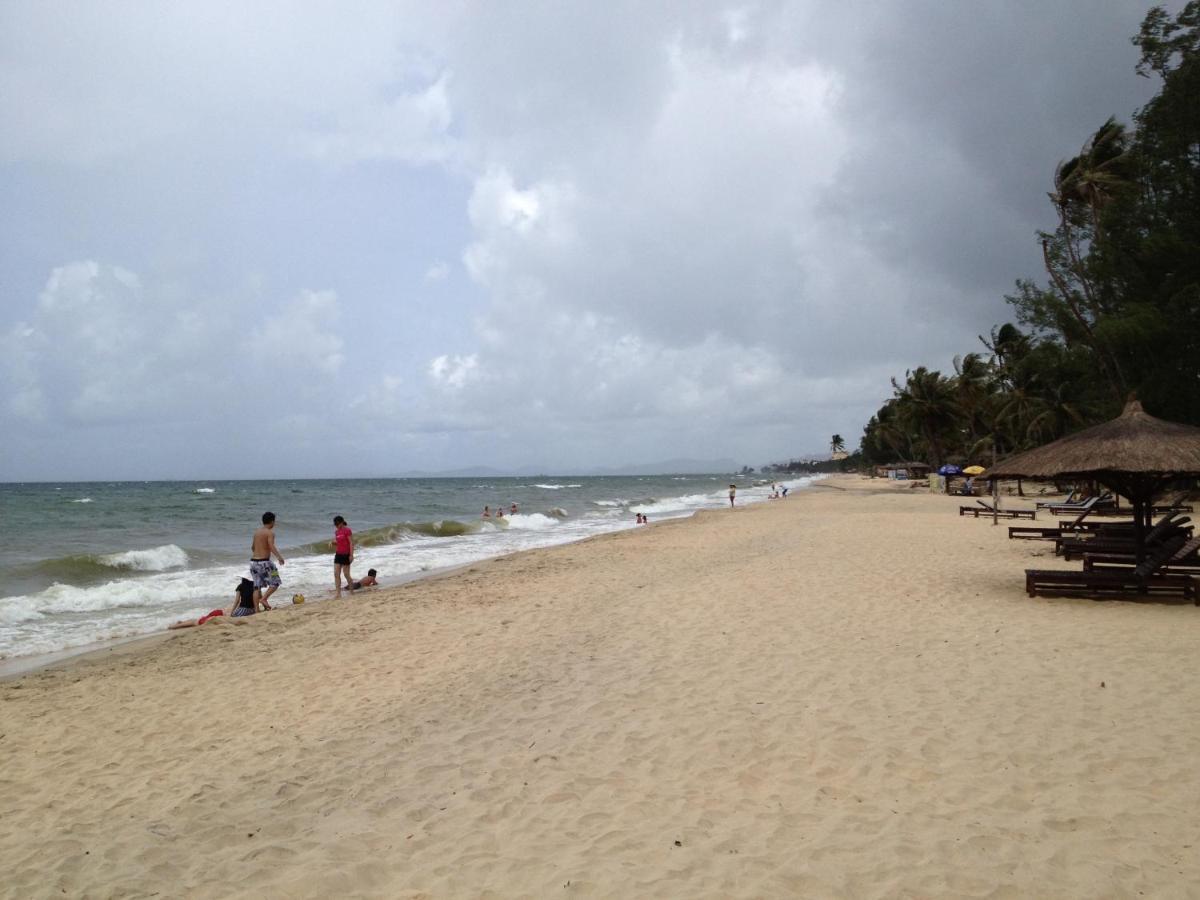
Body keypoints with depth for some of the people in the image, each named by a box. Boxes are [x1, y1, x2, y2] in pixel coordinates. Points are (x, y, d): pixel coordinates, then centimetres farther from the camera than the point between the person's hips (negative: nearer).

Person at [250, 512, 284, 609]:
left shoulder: (257, 532, 15)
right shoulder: (270, 532, -8)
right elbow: (271, 547, -24)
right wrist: (279, 557, -32)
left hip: (253, 561, 7)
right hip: (264, 562, -7)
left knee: (257, 586, 11)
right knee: (275, 583, 3)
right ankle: (264, 598, -14)